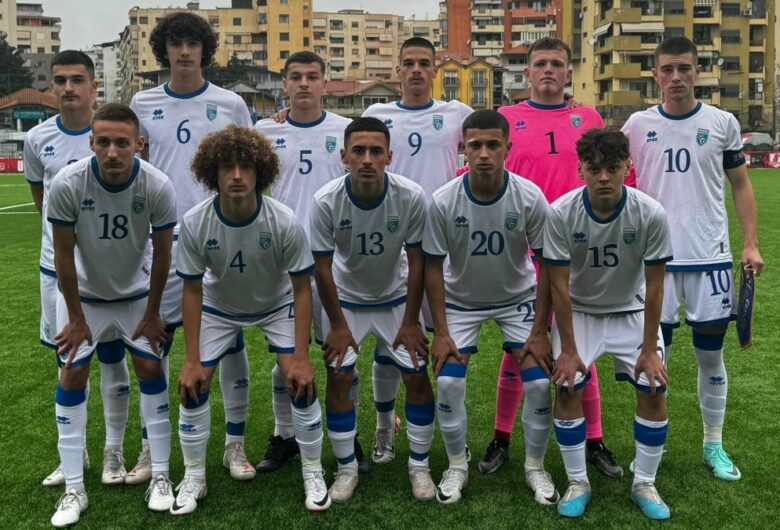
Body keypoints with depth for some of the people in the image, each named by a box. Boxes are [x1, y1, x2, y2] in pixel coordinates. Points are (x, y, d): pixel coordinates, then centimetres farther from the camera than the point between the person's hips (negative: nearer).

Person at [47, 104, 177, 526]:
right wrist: (75, 317, -9)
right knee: (72, 375, -2)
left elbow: (162, 253, -13)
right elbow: (63, 255, -16)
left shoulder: (158, 187, -27)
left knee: (150, 368, -3)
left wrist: (152, 312, -6)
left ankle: (160, 475, 9)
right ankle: (74, 489, 7)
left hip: (136, 293, 0)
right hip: (83, 294, 0)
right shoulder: (67, 184, -29)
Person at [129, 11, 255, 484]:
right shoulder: (143, 104, 7)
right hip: (164, 237, 1)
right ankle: (151, 446, 20)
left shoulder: (230, 104, 3)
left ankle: (235, 444, 17)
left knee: (230, 338, 4)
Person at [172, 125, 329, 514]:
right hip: (219, 306, 2)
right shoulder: (194, 223, -28)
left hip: (277, 305, -1)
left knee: (301, 381, -13)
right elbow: (192, 291, -16)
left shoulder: (284, 222, -32)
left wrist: (301, 357, -22)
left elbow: (301, 289, -21)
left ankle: (313, 475, 9)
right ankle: (193, 479, 16)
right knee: (192, 384, -6)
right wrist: (191, 360, -14)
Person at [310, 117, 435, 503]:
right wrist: (337, 324, -10)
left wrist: (410, 321, -10)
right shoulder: (326, 201, -26)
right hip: (346, 300, 0)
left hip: (395, 298, 1)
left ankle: (419, 466, 16)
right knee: (338, 380, -4)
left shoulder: (411, 197, -26)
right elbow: (322, 265, -15)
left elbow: (417, 261, -14)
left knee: (418, 378, -3)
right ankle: (346, 469, 15)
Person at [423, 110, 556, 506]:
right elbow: (433, 267, -12)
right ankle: (457, 467, 15)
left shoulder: (530, 198, -22)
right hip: (461, 300, 0)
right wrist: (440, 332, -14)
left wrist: (538, 331, -14)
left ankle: (536, 468, 15)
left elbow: (547, 266, -13)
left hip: (518, 299, 0)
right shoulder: (443, 202, -22)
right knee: (449, 383, -10)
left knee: (539, 382, -9)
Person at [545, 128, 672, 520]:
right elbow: (559, 284, -18)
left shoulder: (650, 214, -23)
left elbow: (654, 285, -14)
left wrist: (649, 348, -12)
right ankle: (577, 483, 5)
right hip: (579, 311, 0)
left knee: (655, 389, -9)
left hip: (631, 310, 1)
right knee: (566, 387, -14)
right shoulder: (561, 213, -24)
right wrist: (568, 349, -16)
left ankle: (644, 484, 11)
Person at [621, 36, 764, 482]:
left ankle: (714, 444, 25)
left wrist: (751, 243, 0)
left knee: (711, 354, 9)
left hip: (710, 256, 0)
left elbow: (741, 184, 8)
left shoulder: (722, 123, 3)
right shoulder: (638, 125, 3)